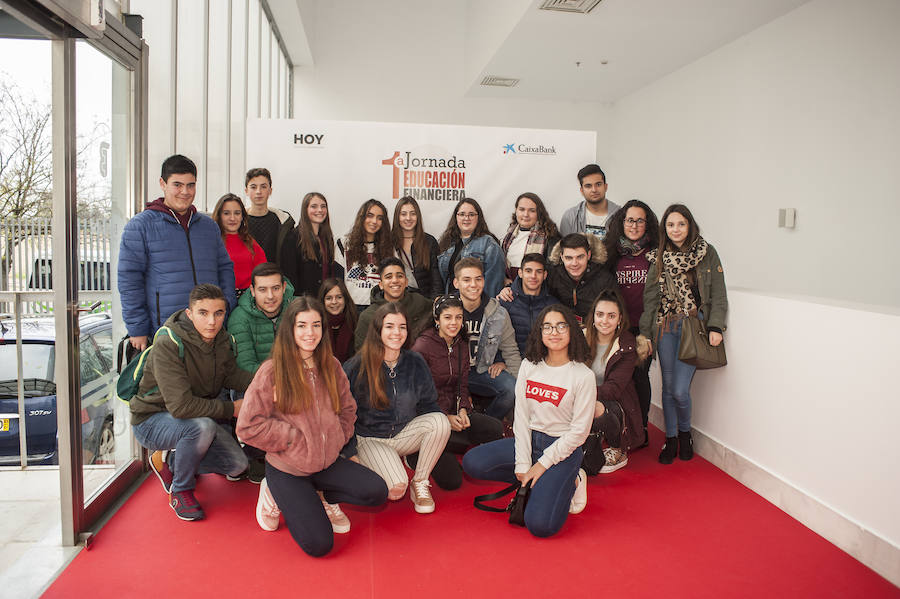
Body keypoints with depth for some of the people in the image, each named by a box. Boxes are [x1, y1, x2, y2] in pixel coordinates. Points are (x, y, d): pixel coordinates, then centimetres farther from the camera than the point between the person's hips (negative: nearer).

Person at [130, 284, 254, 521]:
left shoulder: (221, 339, -7)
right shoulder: (168, 344, -29)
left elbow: (231, 375, 3)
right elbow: (181, 405, -34)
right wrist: (230, 408, -25)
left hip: (199, 414, 7)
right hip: (152, 421, -7)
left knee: (238, 465, -4)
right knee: (203, 426, -37)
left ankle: (167, 460, 19)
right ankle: (181, 491, -9)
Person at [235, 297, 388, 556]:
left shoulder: (331, 366, 1)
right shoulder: (272, 371, -14)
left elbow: (347, 410, 14)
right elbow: (249, 426, -15)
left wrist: (339, 442, -1)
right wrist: (296, 437, -16)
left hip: (328, 462, 5)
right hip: (286, 469, -4)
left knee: (377, 492, -15)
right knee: (318, 544, -11)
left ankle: (322, 497, 12)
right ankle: (276, 496, 14)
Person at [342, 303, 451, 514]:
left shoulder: (415, 363, -2)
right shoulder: (356, 366, -11)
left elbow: (428, 403, 7)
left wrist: (443, 424, -12)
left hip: (405, 434, 4)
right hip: (370, 439, -3)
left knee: (440, 420, -26)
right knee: (396, 489, -27)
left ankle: (420, 482, -8)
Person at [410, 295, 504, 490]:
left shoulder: (462, 345, 7)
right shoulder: (423, 346, -13)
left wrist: (463, 410, -6)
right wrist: (445, 417, -16)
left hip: (454, 413, 7)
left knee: (496, 429, -18)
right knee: (451, 480, -18)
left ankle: (447, 446, 0)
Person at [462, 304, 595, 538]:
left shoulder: (583, 376, -12)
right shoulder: (529, 366, 1)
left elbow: (579, 431, -11)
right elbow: (521, 416, -1)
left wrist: (542, 465, -13)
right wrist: (522, 465, -8)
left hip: (563, 448, -5)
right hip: (528, 440, 5)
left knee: (539, 525, -21)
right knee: (472, 463, -13)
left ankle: (569, 482, 9)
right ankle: (534, 482, 4)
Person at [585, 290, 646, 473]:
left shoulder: (627, 346, -9)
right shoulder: (583, 337, -2)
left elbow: (614, 387, -19)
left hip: (615, 404, -2)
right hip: (586, 401, 3)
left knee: (598, 410, -35)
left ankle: (619, 452, -4)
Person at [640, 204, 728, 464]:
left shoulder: (707, 253, 0)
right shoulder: (658, 257, 5)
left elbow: (718, 294, 0)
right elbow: (650, 298, 5)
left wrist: (715, 326, -10)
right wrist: (645, 334, 0)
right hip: (665, 327, 2)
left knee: (680, 390, -7)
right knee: (668, 387, 8)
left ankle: (685, 432, 22)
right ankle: (671, 438, 25)